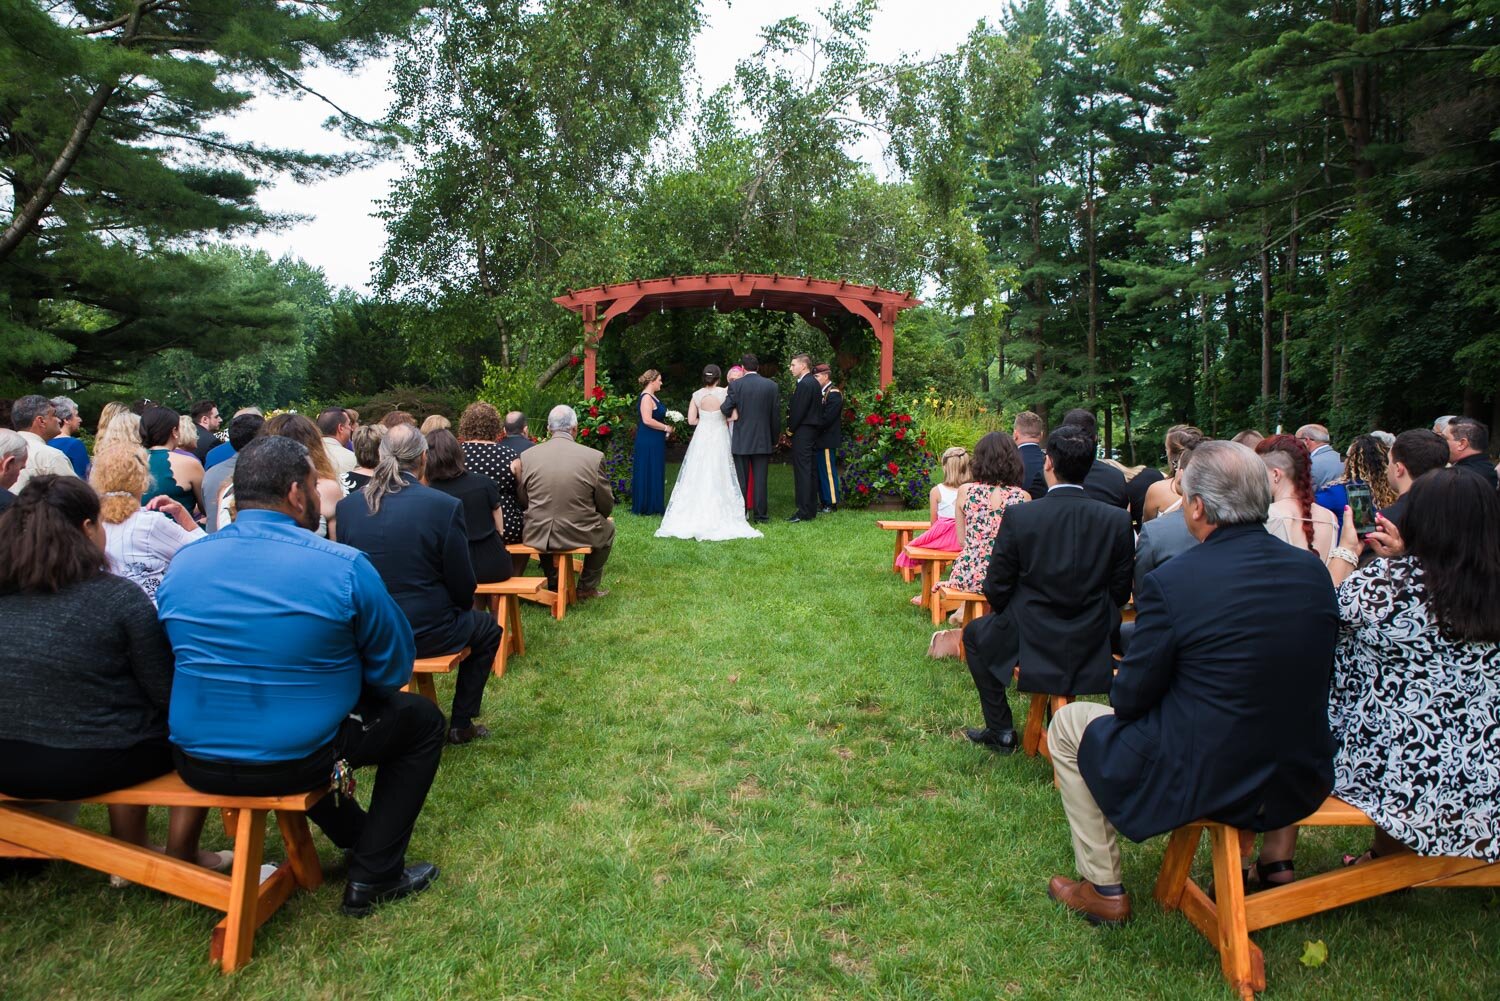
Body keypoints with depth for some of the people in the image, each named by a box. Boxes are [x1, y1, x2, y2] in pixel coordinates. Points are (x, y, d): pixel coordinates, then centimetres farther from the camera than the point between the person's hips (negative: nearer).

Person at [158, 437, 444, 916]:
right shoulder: (344, 566, -16)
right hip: (296, 761, -6)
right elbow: (394, 670, -8)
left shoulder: (182, 563, 0)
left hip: (196, 763, 6)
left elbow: (194, 657, 16)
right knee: (420, 718, 16)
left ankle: (353, 834, 42)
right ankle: (374, 877, 15)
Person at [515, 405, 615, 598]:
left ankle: (553, 584, 41)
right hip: (579, 535, -2)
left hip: (537, 537, 3)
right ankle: (587, 587, 30)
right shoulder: (594, 456, -11)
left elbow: (523, 501, 4)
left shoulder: (527, 455, -5)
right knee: (608, 527, 30)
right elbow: (606, 505, -2)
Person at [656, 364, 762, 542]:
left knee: (698, 478, 8)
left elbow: (691, 420, -3)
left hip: (701, 438, 2)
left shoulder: (696, 395, -1)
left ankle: (693, 517, 9)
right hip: (719, 439, -2)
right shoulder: (724, 393, -7)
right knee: (718, 479, 3)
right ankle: (717, 518, 4)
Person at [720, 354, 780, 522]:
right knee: (760, 479, 5)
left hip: (741, 441, -1)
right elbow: (776, 415, 3)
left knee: (741, 479, 6)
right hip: (763, 440, 1)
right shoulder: (771, 386, 1)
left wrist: (732, 415, 12)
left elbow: (726, 409, -12)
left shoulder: (735, 385, -6)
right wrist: (774, 438, 12)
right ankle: (760, 514, 7)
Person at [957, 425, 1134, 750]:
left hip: (1030, 647, -3)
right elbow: (1120, 593, -1)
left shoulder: (1018, 516, -16)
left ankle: (1000, 731, 28)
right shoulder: (1118, 520, -10)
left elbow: (996, 591, -9)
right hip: (1093, 651, 3)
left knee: (974, 632, 27)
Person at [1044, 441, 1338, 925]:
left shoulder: (1170, 581, -22)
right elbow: (1308, 680, 10)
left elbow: (1130, 699, -13)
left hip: (1200, 782, -6)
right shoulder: (1314, 571, -4)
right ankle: (1270, 860, 46)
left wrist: (1124, 688, 11)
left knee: (1068, 724, 15)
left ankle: (1103, 889, 22)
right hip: (1303, 784, 6)